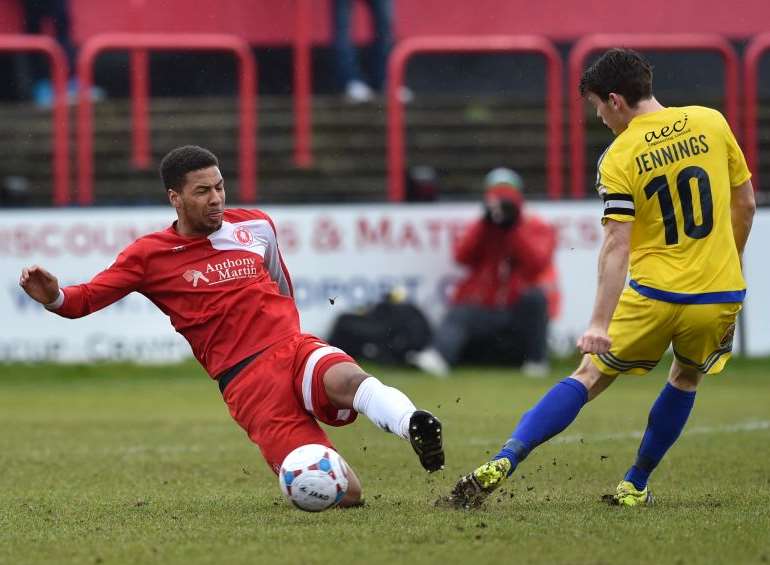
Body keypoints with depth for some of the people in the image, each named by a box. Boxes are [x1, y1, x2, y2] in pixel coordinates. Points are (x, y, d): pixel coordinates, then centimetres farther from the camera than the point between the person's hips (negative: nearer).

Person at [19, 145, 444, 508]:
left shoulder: (257, 226, 14)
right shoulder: (150, 256, 4)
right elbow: (85, 299, 2)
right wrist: (54, 297, -19)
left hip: (294, 348, 3)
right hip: (245, 379, -3)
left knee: (347, 379, -39)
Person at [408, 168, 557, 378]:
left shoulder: (538, 229, 6)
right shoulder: (481, 228, 14)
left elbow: (535, 264, -14)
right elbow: (462, 257, -6)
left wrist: (514, 227, -17)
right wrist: (486, 223, -12)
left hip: (521, 311, -1)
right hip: (482, 309, 1)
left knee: (535, 295, -31)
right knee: (458, 316, -27)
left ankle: (536, 360, -23)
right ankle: (438, 356, -57)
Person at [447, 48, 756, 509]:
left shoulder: (619, 159, -8)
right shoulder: (711, 122, 2)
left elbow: (617, 247, -16)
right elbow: (745, 203, 10)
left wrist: (600, 323, -19)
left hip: (655, 297, -3)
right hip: (721, 297, 3)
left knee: (589, 377, 5)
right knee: (686, 379, 27)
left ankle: (504, 463, -10)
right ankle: (636, 487, 25)